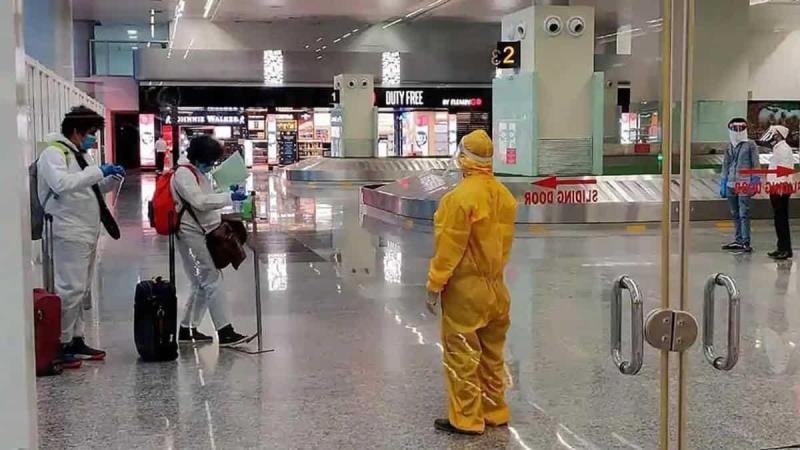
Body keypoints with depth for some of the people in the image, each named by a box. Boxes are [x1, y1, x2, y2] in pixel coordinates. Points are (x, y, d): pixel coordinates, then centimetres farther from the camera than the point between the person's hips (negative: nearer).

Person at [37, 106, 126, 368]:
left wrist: (112, 179, 8)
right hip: (69, 233, -10)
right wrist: (98, 171, -24)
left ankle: (76, 341, 21)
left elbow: (94, 188, 28)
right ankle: (60, 345, -2)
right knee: (70, 290, -10)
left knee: (82, 291, 13)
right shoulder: (53, 154, -10)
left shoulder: (81, 154, 18)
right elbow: (62, 183, -28)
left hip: (88, 232, 10)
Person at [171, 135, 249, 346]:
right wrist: (229, 198, -25)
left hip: (202, 232, 10)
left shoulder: (198, 172, 17)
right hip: (190, 234, -10)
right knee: (212, 281, -12)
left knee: (202, 284, 14)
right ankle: (224, 331, -11)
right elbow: (199, 201, -23)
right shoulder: (183, 174, -14)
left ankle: (187, 329, 23)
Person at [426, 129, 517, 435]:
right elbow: (504, 242, 9)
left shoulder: (462, 196, -18)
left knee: (462, 355, 2)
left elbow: (449, 248, -17)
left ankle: (466, 419, 8)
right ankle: (494, 412, 26)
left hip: (465, 289, -8)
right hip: (495, 288, 8)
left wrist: (434, 286, -11)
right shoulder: (504, 195, 4)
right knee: (491, 354, 16)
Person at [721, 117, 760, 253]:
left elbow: (755, 164, -2)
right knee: (735, 214, 10)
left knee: (744, 214, -10)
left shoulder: (750, 145, -1)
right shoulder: (729, 147, 14)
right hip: (731, 184, 6)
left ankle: (746, 243, -10)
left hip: (744, 184, -6)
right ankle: (738, 241, 19)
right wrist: (723, 183, 14)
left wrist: (756, 181, -7)